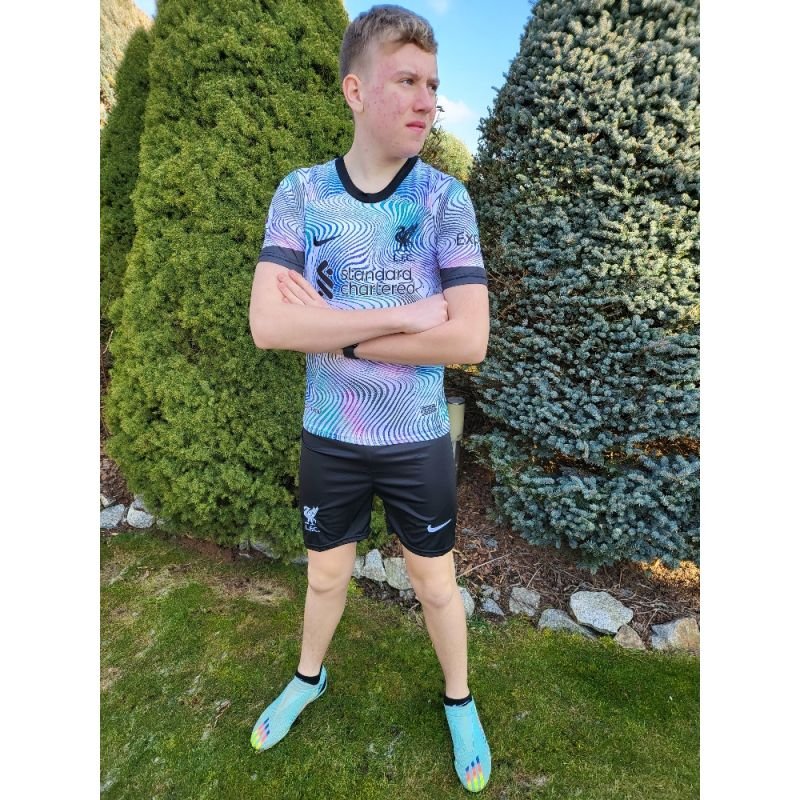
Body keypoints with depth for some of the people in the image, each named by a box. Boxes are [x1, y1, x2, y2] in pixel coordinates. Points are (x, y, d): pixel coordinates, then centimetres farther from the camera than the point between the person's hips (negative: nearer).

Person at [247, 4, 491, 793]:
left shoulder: (446, 199, -8)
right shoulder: (300, 194, -6)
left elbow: (468, 339, -19)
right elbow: (268, 324, -19)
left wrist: (334, 331, -18)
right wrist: (405, 313, -22)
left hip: (418, 440, -1)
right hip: (329, 438, 2)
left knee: (436, 585, 18)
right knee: (325, 577, 24)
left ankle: (459, 700, 49)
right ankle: (308, 677, 56)